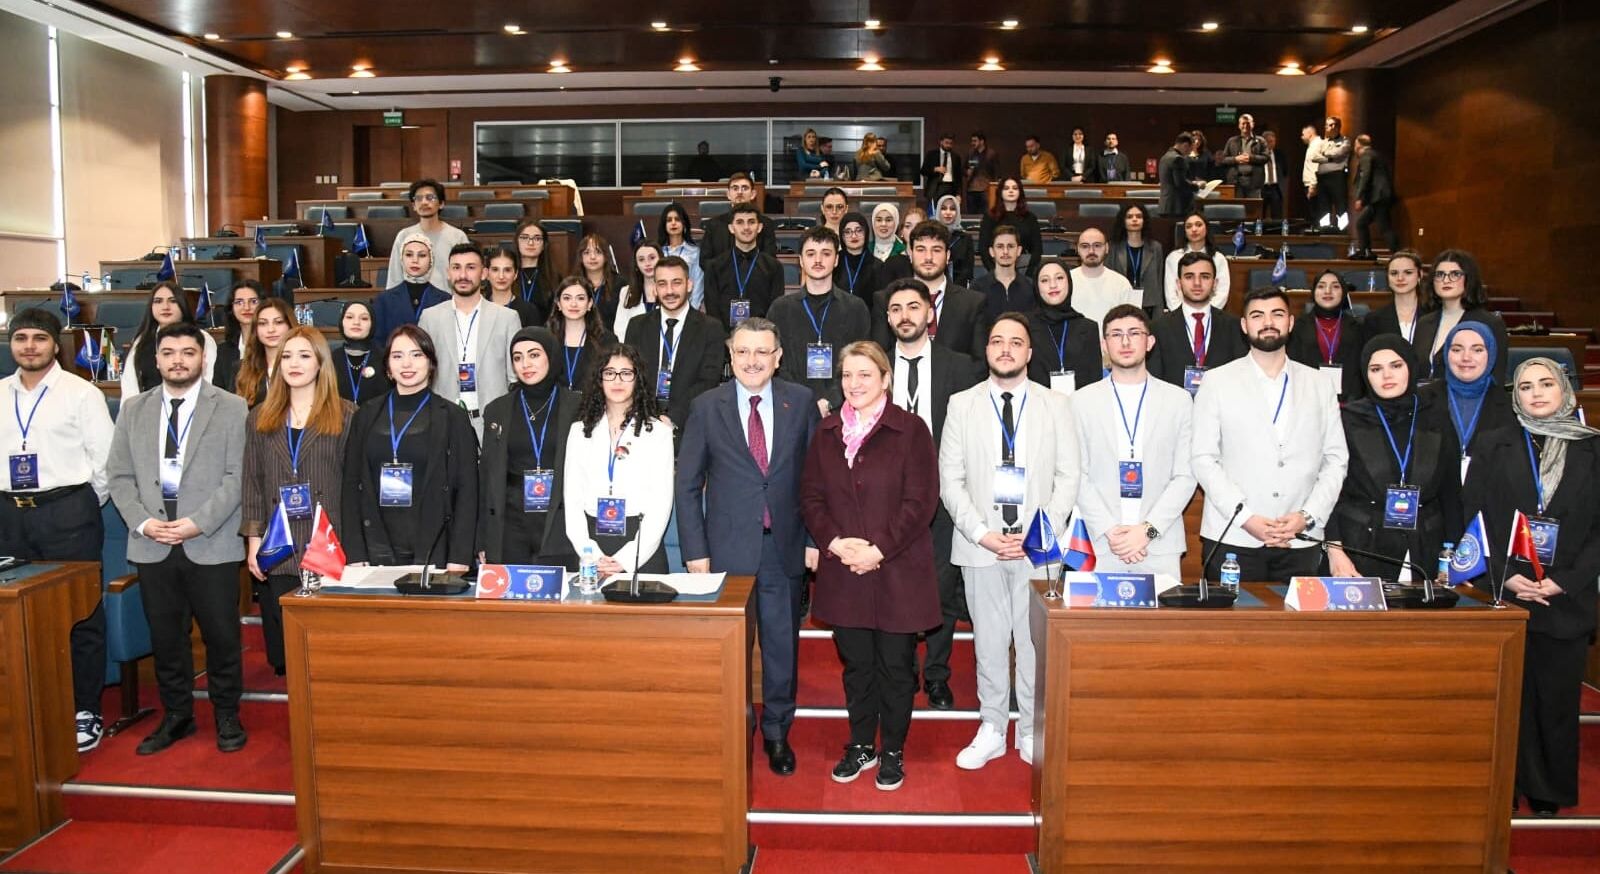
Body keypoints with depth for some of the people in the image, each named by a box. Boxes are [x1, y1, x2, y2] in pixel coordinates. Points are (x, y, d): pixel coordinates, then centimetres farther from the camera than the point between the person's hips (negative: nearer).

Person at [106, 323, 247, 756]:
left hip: (211, 545, -3)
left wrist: (198, 523, -14)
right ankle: (176, 715, 26)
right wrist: (143, 522, -5)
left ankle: (227, 715, 20)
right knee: (165, 636, 11)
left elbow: (236, 476, -6)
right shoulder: (134, 409, 11)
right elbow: (119, 476, 9)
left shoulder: (231, 408, 0)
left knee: (221, 635, 3)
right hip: (151, 545, 3)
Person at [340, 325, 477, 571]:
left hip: (433, 554, -2)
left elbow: (466, 490, -1)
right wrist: (355, 556, -2)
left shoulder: (453, 417, 3)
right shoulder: (366, 416, 10)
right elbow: (351, 485, 8)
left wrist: (459, 560, -9)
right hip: (376, 553, 2)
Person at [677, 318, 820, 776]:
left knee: (783, 645, 11)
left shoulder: (801, 402, 1)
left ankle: (777, 733, 30)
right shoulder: (707, 407, -2)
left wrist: (817, 539, 0)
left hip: (785, 546, 1)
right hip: (727, 548, -1)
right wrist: (695, 550, -5)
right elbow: (687, 485, 0)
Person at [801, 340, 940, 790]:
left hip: (898, 571, -3)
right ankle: (861, 746, 30)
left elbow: (920, 500, -10)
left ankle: (893, 752, 24)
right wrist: (834, 541, -10)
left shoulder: (910, 430, -6)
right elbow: (811, 496, 7)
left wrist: (879, 549, -16)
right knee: (856, 664, 14)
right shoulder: (827, 432, 8)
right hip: (842, 571, 4)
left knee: (896, 666, 7)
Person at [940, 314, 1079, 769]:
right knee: (989, 642, 7)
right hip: (980, 546, 0)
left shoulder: (1056, 405, 6)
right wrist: (982, 533, -9)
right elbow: (950, 479, 2)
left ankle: (1032, 733, 19)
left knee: (1036, 641, 4)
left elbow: (1068, 476, 2)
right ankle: (991, 731, 20)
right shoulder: (962, 405, 6)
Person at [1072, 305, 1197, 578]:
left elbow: (1185, 476, 3)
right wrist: (1108, 531, -10)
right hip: (1100, 545, 0)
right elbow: (1079, 476, 2)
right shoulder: (1083, 401, 6)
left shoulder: (1179, 399, 8)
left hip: (1161, 546, 1)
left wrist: (1148, 529, -9)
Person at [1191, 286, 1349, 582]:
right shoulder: (1217, 381, 4)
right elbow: (1203, 459, -2)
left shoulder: (1319, 385, 12)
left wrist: (1307, 516, -5)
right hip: (1233, 538, -2)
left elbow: (1336, 460, 9)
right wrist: (1246, 518, -11)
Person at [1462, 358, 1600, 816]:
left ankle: (1549, 796, 19)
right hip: (1503, 596, 0)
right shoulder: (1496, 448, 5)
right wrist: (1502, 577, -10)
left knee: (1556, 697, 6)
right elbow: (1472, 519, 1)